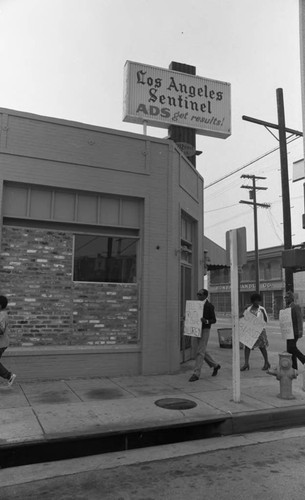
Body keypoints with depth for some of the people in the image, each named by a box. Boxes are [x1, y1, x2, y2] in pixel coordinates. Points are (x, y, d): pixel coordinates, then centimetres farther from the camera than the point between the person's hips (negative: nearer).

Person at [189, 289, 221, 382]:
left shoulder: (209, 306, -9)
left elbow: (214, 320, -8)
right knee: (202, 351, 15)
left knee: (200, 352, -7)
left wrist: (206, 321, -26)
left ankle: (196, 374, -2)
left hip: (205, 330, -7)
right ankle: (215, 365, 34)